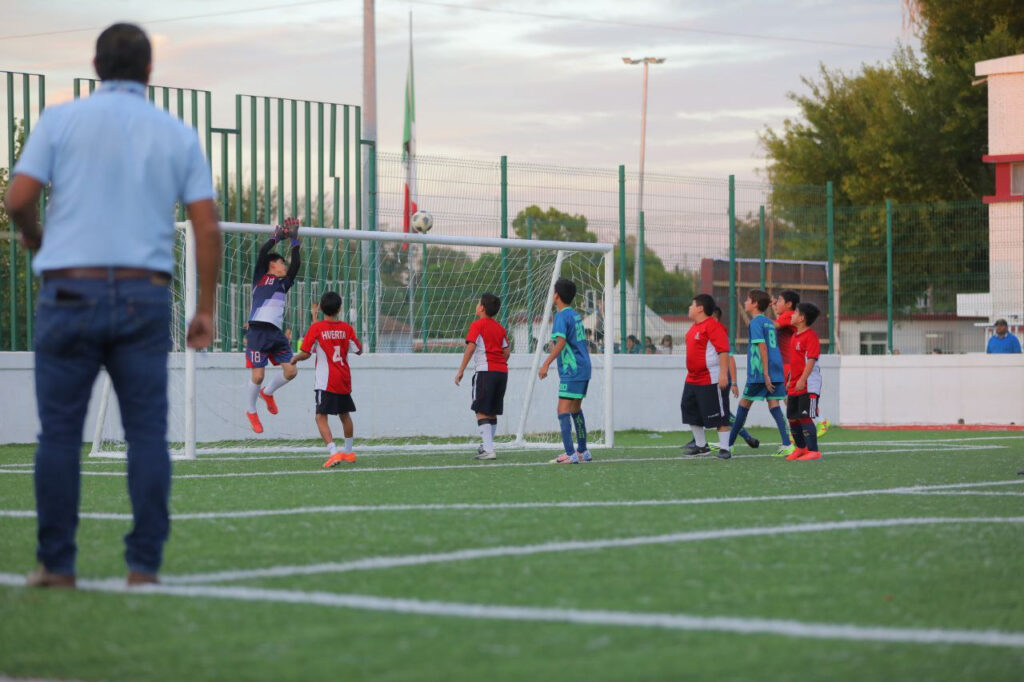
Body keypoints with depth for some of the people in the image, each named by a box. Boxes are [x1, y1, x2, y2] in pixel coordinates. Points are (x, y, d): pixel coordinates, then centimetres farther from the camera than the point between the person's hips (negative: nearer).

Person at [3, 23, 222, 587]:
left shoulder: (61, 120, 3)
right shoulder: (178, 135, 8)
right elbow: (207, 227, 3)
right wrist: (206, 309, 8)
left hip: (70, 291, -1)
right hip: (146, 293, 1)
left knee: (60, 432, 5)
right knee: (147, 434, 4)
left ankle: (56, 565, 6)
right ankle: (144, 565, 1)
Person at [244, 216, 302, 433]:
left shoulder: (283, 283, 22)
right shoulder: (261, 277, 7)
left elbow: (296, 264, 17)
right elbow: (262, 252, -5)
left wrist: (294, 240, 19)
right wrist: (277, 236, 6)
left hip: (277, 334, 6)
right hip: (258, 332, -6)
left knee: (290, 370, -4)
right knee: (258, 376, -8)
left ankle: (268, 392, 25)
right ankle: (250, 410, 15)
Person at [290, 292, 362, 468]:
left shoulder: (316, 328, -10)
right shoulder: (347, 328, 0)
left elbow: (305, 354, -11)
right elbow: (359, 350, 8)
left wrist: (294, 359, 10)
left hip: (326, 382, -5)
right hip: (345, 381, 5)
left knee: (321, 417, -7)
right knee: (345, 414, 22)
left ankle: (334, 452, -26)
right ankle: (349, 452, 35)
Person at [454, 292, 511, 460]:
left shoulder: (477, 325, -3)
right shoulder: (500, 327, 16)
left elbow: (471, 347, -13)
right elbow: (507, 351, 13)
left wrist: (461, 370, -11)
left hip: (485, 371, -7)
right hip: (502, 371, 7)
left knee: (482, 412, -7)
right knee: (492, 412, 16)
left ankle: (488, 450, -16)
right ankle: (486, 445, 25)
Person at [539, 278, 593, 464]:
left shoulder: (561, 317, -12)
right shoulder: (576, 315, 14)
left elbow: (561, 342, -24)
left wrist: (546, 364, -27)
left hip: (571, 371, -9)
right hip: (584, 368, 9)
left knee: (563, 410, -12)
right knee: (576, 409, 19)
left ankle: (570, 454, -20)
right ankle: (583, 451, 25)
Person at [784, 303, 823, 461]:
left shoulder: (810, 335, -12)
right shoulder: (795, 336, 16)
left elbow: (811, 360, -20)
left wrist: (802, 380, -25)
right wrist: (790, 380, 23)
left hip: (808, 385, -9)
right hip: (795, 386, 9)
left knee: (804, 417, -13)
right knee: (792, 417, 12)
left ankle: (814, 451, -9)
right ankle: (801, 448, 28)